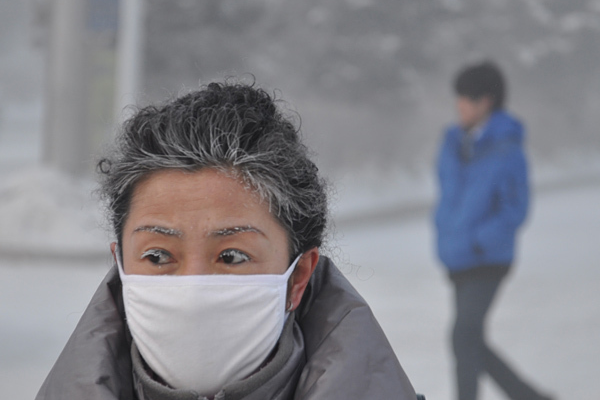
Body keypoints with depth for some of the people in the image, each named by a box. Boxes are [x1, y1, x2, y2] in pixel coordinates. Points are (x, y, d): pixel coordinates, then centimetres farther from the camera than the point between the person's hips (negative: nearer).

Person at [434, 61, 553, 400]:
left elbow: (515, 210, -14)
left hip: (489, 260, -7)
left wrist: (476, 243, -19)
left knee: (465, 336, -15)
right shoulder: (454, 142, 6)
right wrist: (444, 238, 7)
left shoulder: (507, 150, -14)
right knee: (472, 345, 9)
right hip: (457, 262, 7)